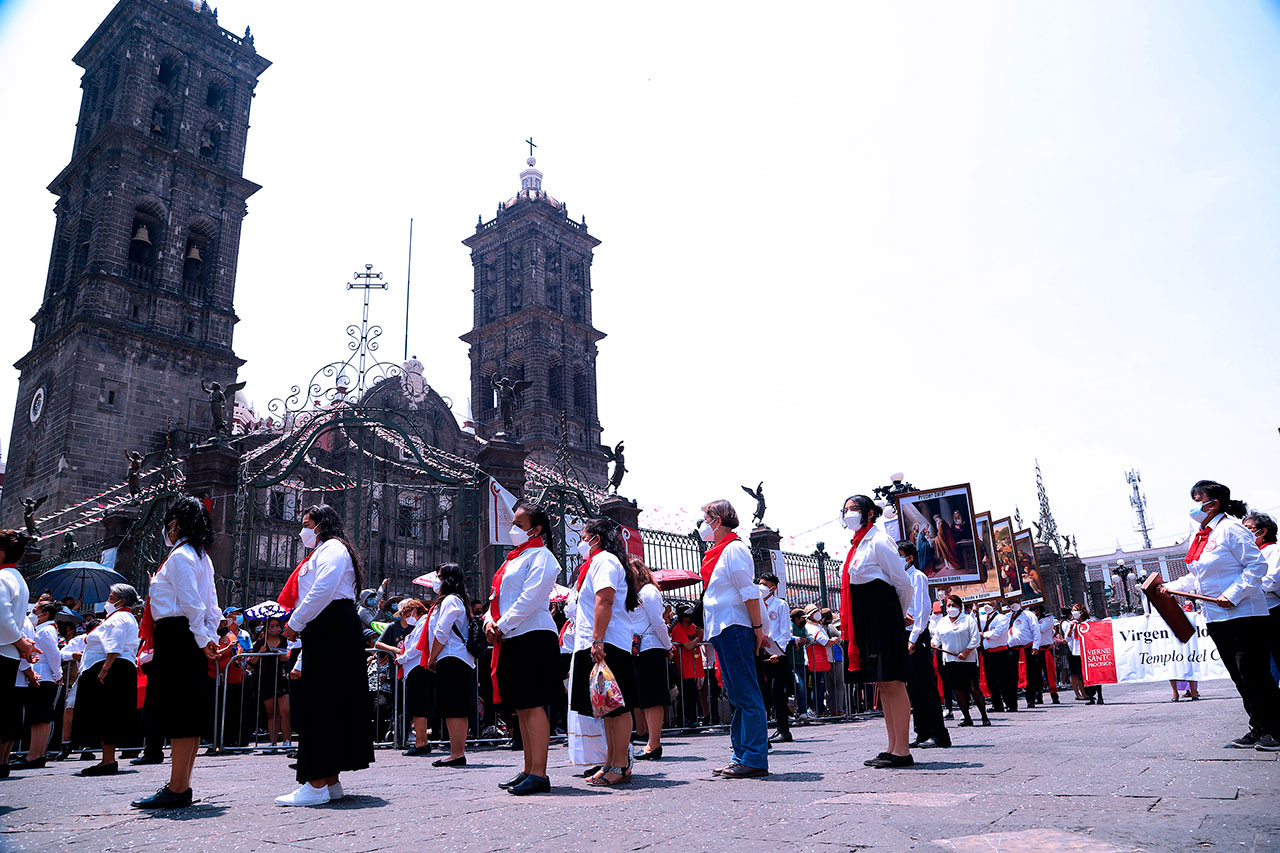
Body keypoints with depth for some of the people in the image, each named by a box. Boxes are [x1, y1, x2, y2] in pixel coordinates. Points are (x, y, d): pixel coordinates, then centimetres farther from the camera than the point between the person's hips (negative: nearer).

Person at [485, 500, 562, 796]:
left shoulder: (540, 556, -6)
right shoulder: (513, 558, 21)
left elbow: (529, 599, -17)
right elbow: (497, 597, 21)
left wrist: (502, 627, -12)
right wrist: (489, 621, 2)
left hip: (533, 637, -9)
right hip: (510, 640, 9)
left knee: (533, 705, -8)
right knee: (521, 708, 11)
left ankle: (539, 774, -5)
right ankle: (528, 769, 18)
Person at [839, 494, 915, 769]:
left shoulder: (878, 541, -10)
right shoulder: (858, 545, 16)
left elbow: (903, 583, -10)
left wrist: (901, 615, 4)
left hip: (883, 618, -9)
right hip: (866, 622, 9)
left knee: (893, 682, -7)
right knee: (883, 684, 11)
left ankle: (902, 751, -2)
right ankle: (893, 747, 16)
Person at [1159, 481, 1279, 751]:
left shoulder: (1230, 529, -12)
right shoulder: (1200, 537, 14)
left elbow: (1256, 565, -17)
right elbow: (1196, 578, 21)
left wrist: (1232, 595, -23)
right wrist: (1170, 587, 11)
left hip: (1244, 615, -9)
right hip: (1217, 619, 9)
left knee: (1254, 675, -5)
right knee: (1240, 677, 12)